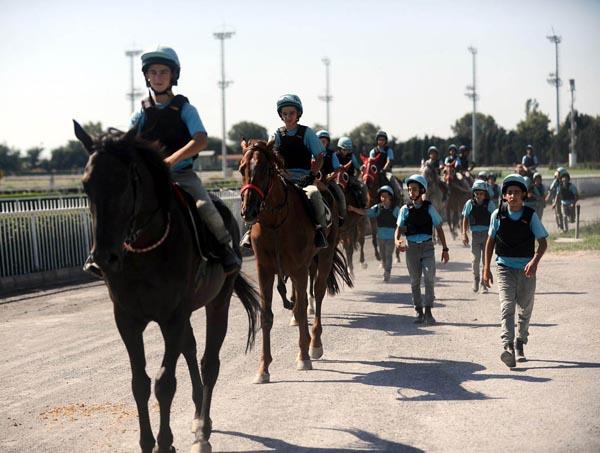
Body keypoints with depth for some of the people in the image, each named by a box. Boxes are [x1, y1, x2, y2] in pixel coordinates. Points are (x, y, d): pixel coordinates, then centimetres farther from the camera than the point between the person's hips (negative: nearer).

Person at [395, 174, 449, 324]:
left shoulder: (429, 208, 1)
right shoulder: (405, 209, 4)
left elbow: (439, 228, 5)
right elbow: (400, 228, 4)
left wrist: (445, 249, 3)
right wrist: (397, 240, -19)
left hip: (427, 246, -2)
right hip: (411, 247, 2)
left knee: (429, 278, -13)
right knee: (415, 281, 7)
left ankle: (428, 311, -7)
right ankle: (419, 311, 17)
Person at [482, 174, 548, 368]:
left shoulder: (530, 216, -6)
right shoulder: (498, 215, -3)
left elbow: (543, 242, -5)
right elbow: (490, 241, 8)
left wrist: (534, 261, -23)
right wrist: (486, 269, 6)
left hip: (526, 269, 1)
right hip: (505, 267, -1)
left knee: (525, 310, 12)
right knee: (507, 306, -17)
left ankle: (520, 344, 33)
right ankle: (507, 347, -30)